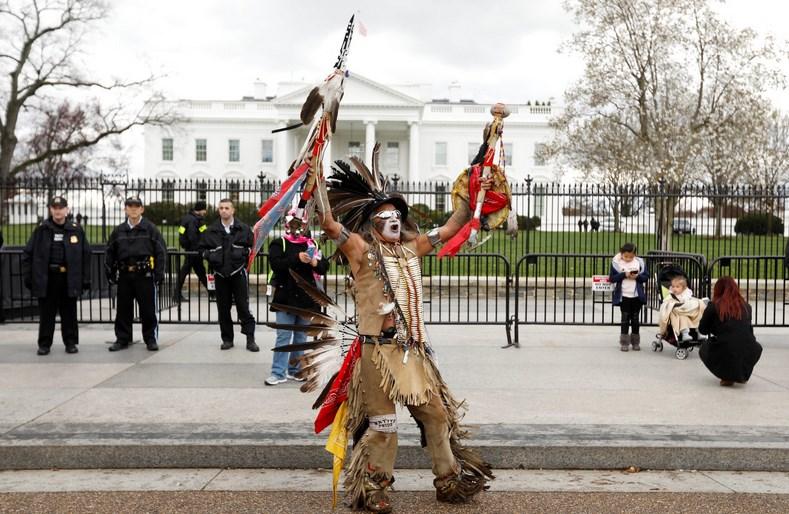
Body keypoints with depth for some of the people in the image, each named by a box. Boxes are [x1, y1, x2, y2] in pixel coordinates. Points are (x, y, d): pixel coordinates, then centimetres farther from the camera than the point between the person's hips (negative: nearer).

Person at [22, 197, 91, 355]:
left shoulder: (76, 230, 4)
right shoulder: (41, 230, 3)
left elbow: (86, 255, 6)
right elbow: (28, 254, 5)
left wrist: (86, 279, 2)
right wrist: (28, 277, -1)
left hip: (69, 279, 0)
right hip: (46, 279, 0)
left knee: (69, 314, 8)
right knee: (46, 314, 6)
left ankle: (71, 343, 18)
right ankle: (44, 344, 16)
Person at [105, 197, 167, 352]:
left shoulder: (151, 229, 1)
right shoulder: (119, 231, 10)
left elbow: (161, 252, -2)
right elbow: (110, 253, 16)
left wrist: (159, 274, -7)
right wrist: (110, 272, 9)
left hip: (145, 275, -3)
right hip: (124, 275, 3)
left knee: (148, 310, 1)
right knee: (123, 309, 9)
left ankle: (151, 339, 11)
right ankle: (122, 339, 19)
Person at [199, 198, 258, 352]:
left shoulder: (243, 229, 2)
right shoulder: (211, 230, 5)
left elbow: (253, 245, 8)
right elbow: (202, 248, 13)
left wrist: (244, 253, -8)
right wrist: (210, 256, -4)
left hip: (239, 273, -2)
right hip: (220, 274, 2)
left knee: (243, 307, -4)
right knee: (223, 309, 7)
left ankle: (250, 339, 2)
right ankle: (227, 339, 17)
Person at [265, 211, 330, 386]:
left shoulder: (311, 244, 8)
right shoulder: (279, 244, -1)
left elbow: (325, 265, 6)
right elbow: (276, 264, -17)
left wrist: (316, 263, -16)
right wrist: (297, 258, -26)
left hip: (306, 298, 4)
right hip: (285, 298, -3)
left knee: (301, 337, 11)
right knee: (283, 336, -2)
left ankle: (295, 370, 21)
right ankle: (278, 372, 3)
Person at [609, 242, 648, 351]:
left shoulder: (640, 262, 0)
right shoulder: (616, 262, -5)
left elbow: (646, 277, 2)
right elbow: (611, 278, -7)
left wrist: (637, 276, -17)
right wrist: (624, 275, -19)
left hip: (637, 296, 2)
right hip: (623, 296, -2)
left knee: (635, 319, 10)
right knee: (625, 318, 2)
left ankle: (635, 342, 21)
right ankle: (624, 343, 8)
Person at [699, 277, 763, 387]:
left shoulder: (713, 306, 0)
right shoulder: (746, 307, 9)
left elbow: (702, 330, 11)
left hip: (724, 359, -3)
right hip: (748, 359, 3)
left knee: (704, 348, 31)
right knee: (757, 347, 38)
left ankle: (727, 377, 12)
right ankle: (743, 376, 19)